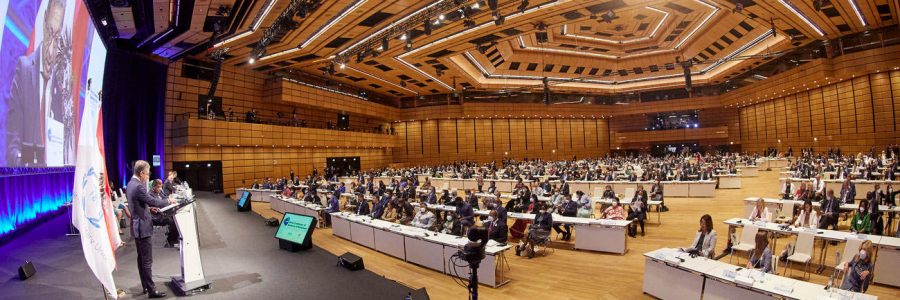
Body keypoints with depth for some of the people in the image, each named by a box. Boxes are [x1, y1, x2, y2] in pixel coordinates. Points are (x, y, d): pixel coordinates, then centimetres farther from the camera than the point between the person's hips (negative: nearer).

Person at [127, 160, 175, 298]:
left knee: (141, 258, 17)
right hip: (142, 227, -11)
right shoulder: (138, 186, -22)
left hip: (136, 226, 11)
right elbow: (153, 200, -21)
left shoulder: (130, 184, 9)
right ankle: (151, 290, 2)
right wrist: (168, 201, -7)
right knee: (147, 260, -4)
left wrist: (149, 208, 14)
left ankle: (145, 285, 27)